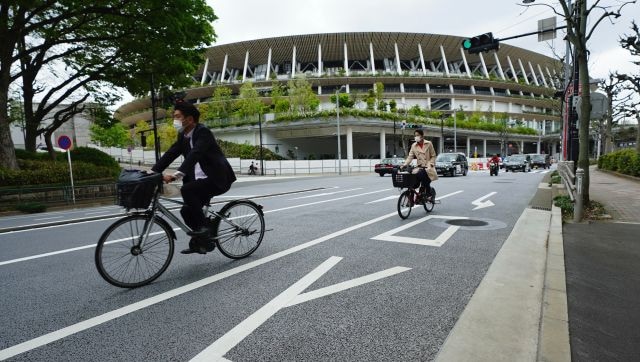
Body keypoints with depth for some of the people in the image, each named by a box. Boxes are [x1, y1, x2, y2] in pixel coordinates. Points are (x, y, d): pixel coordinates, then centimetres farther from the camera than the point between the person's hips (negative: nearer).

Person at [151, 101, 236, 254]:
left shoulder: (203, 132, -16)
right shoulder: (183, 136, 10)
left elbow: (194, 155, -30)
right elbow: (170, 154, 6)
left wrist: (176, 175, -40)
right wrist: (153, 172, -4)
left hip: (217, 179, -9)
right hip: (200, 180, 9)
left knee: (187, 189, -27)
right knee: (187, 210, 6)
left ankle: (202, 227, -13)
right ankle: (200, 241, 24)